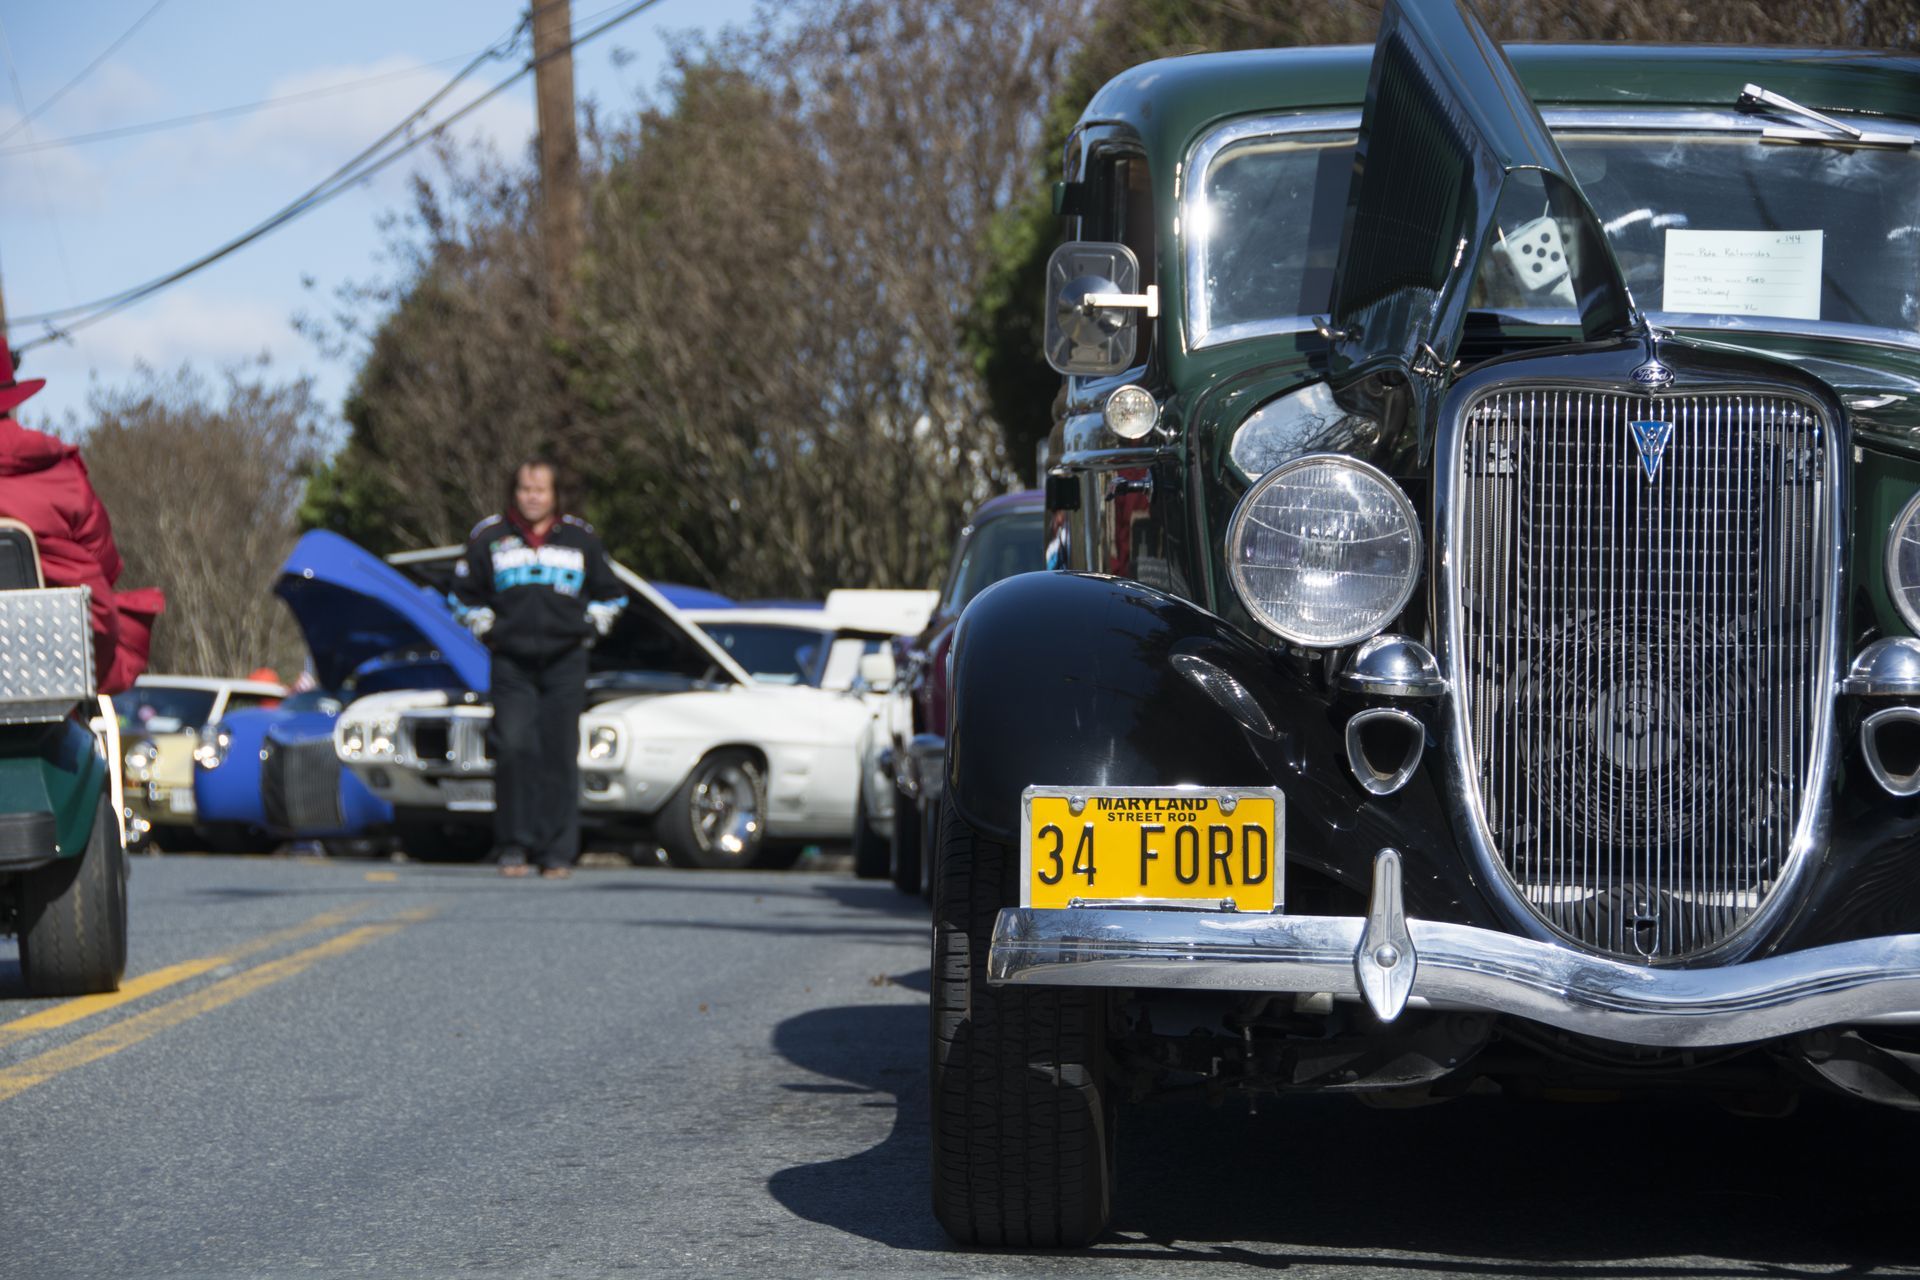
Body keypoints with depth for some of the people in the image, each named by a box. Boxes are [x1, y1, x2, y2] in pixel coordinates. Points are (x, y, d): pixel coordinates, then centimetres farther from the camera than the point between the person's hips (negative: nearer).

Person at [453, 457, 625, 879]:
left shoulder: (581, 539, 9)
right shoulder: (489, 537, 7)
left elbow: (610, 594, 20)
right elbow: (465, 594, 17)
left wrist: (587, 629, 9)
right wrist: (488, 631, 8)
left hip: (565, 662, 1)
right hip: (512, 662, -1)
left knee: (560, 757, -3)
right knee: (513, 749, -13)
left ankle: (557, 852, 1)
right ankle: (513, 846, -5)